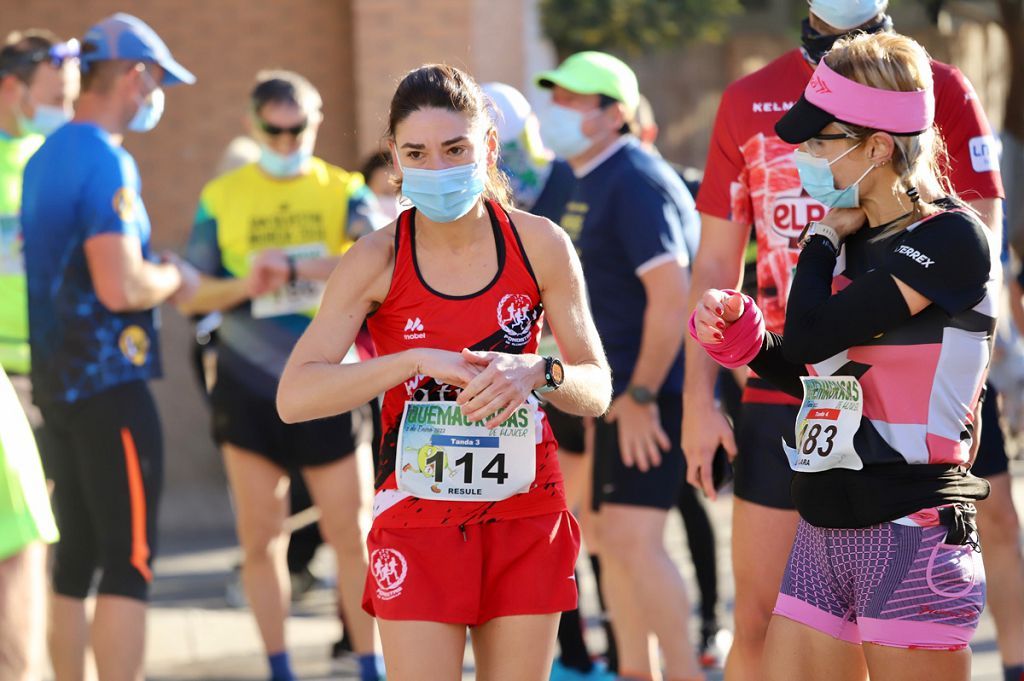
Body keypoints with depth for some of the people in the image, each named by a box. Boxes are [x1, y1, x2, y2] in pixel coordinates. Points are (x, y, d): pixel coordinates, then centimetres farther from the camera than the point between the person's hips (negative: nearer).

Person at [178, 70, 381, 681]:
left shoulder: (343, 192, 2)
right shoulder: (222, 198, 5)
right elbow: (193, 296, 4)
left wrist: (296, 268, -27)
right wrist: (246, 285, -15)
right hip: (247, 385, 1)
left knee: (350, 533, -1)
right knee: (261, 537, 3)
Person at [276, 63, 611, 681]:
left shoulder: (540, 245, -3)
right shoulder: (378, 260, -7)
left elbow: (597, 390, 0)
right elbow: (294, 396, -14)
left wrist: (536, 373, -21)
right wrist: (417, 360, -23)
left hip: (526, 517, 2)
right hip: (419, 517, -2)